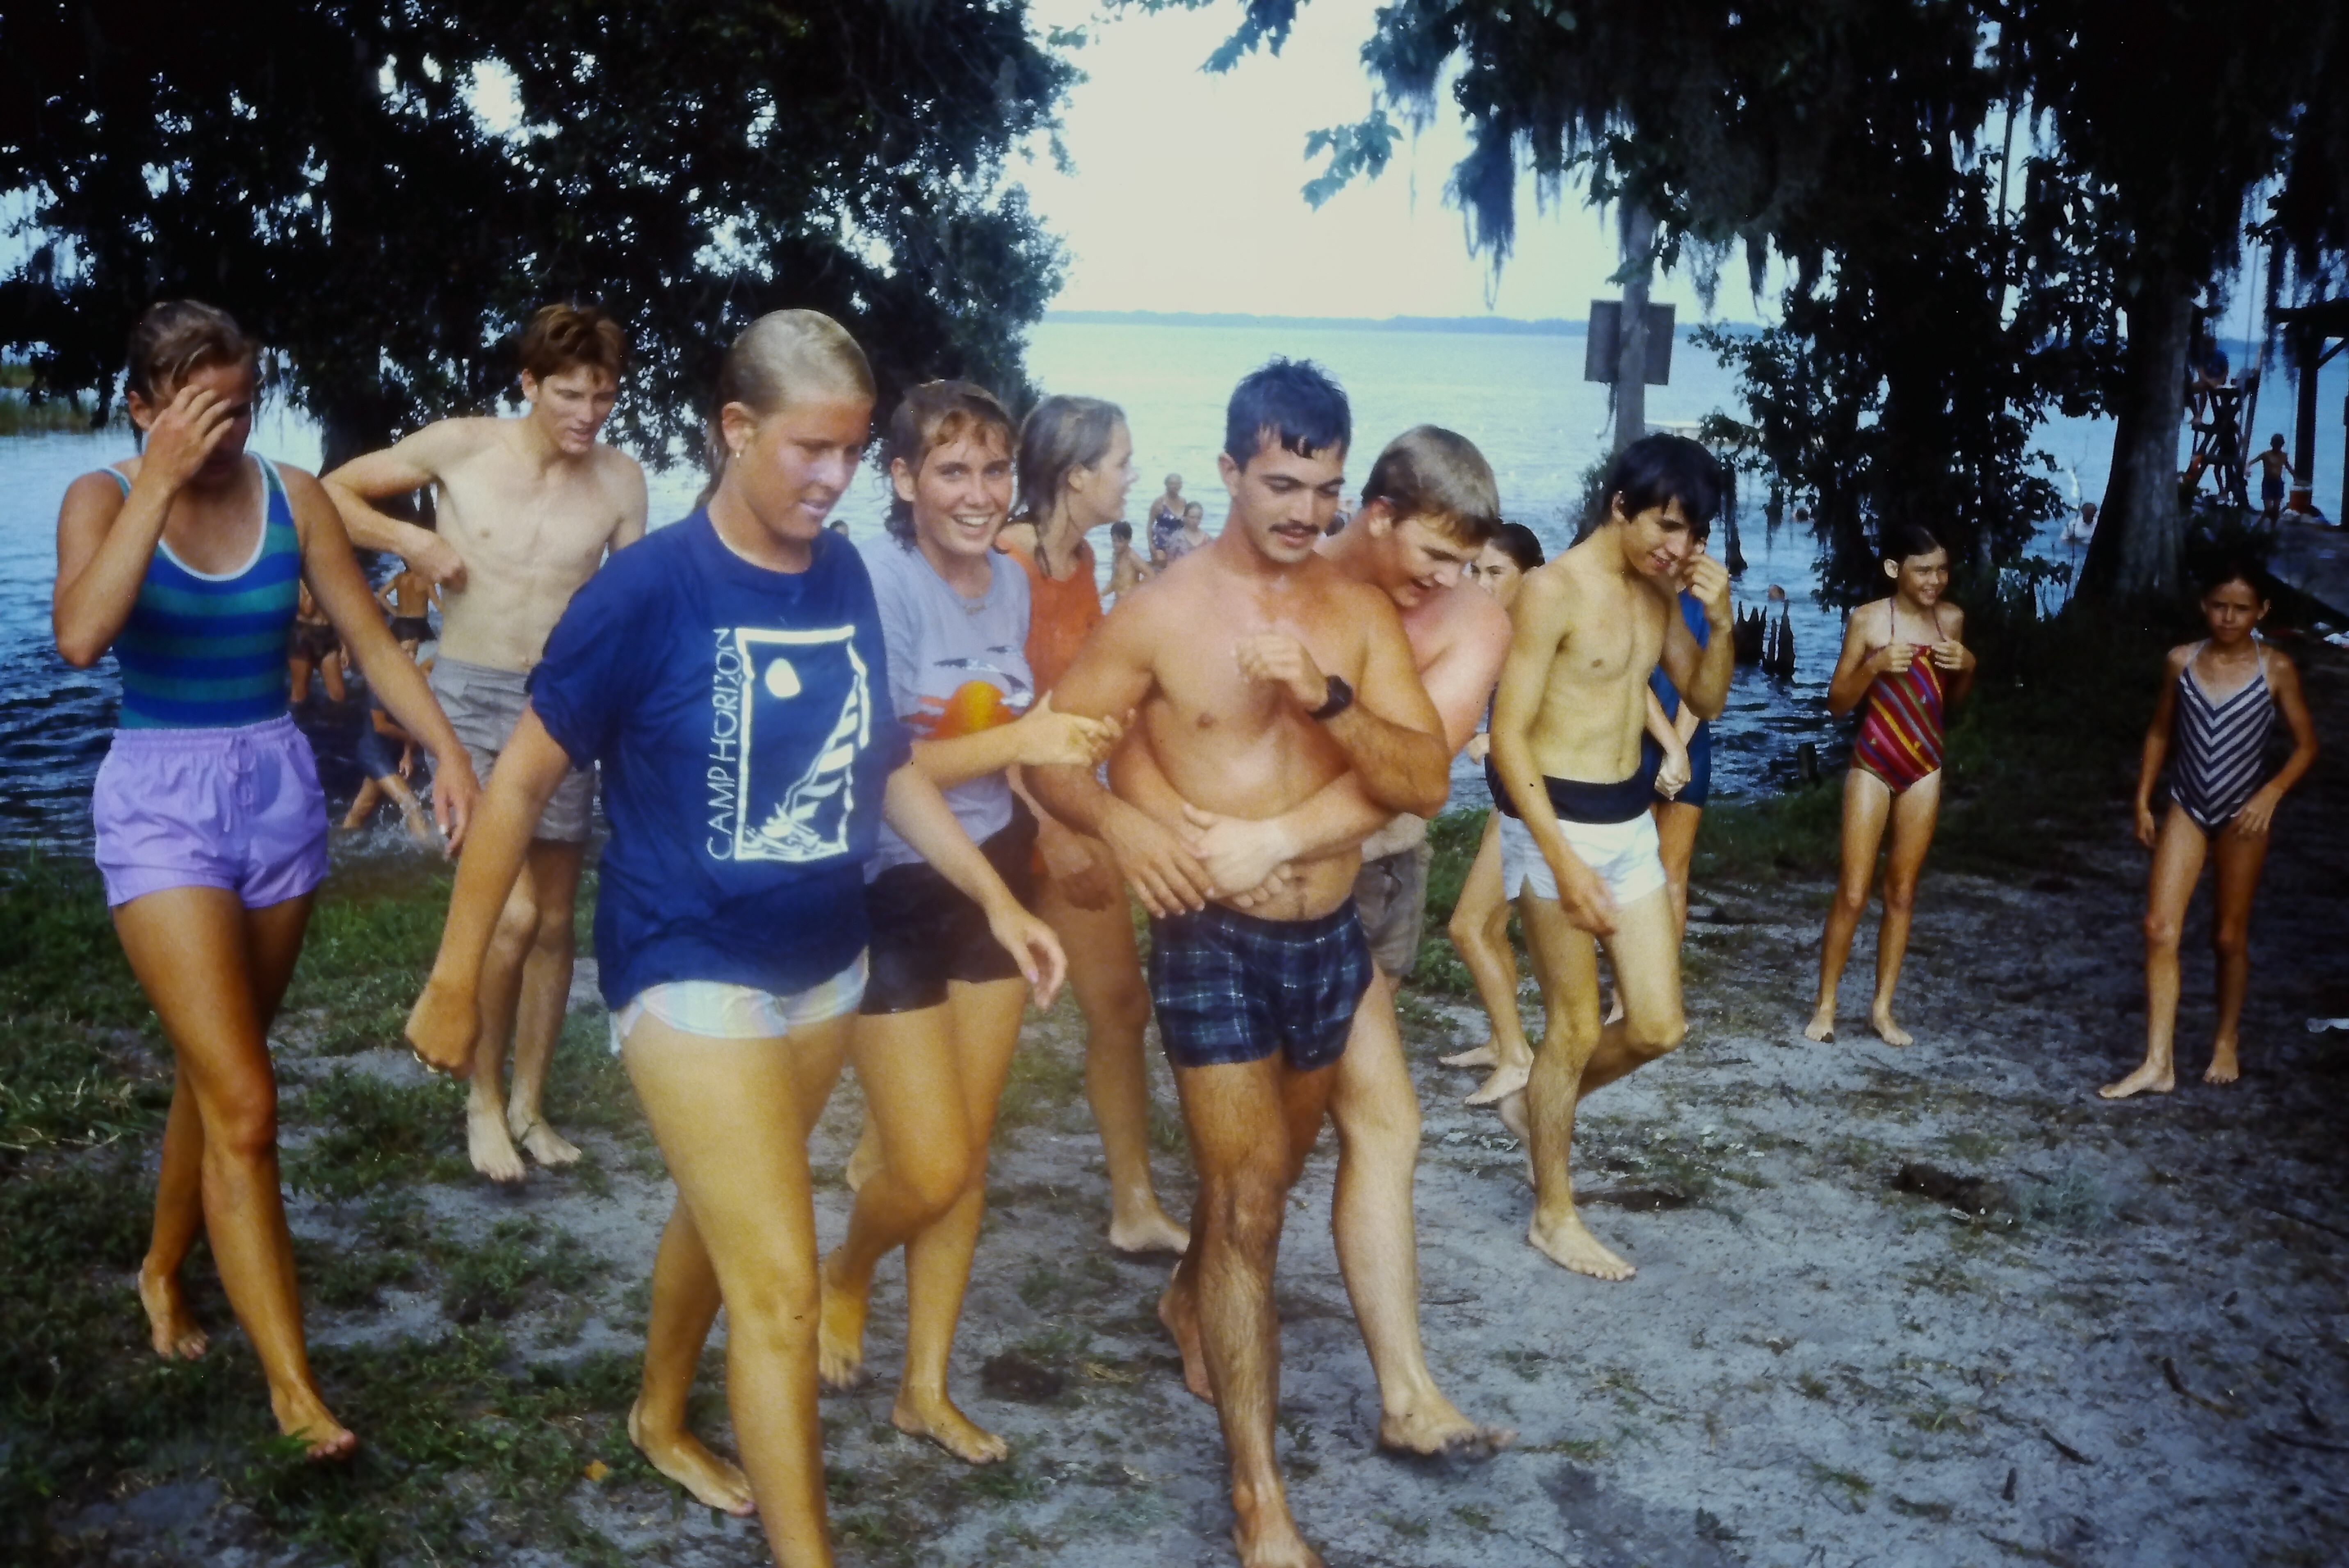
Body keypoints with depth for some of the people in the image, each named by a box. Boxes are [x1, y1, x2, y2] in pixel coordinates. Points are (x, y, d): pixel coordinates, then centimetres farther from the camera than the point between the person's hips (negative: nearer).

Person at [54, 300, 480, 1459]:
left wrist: (449, 752, -11)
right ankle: (293, 1387, -5)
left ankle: (165, 1269, 44)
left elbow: (370, 638, 1)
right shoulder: (105, 499, -6)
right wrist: (162, 482, -25)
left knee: (212, 1070, 18)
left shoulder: (291, 496, 0)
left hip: (278, 790, 4)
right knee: (244, 1105, -11)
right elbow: (80, 637, -25)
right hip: (161, 804, -4)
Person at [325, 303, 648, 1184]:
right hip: (472, 697, -3)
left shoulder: (621, 480, -4)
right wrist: (410, 540, -12)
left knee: (555, 922, 10)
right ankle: (484, 1100, 8)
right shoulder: (459, 448, -9)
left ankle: (529, 1105, 26)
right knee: (511, 913, -14)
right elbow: (331, 492, 3)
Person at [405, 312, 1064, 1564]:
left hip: (826, 967, 6)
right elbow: (522, 783, -11)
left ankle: (662, 1422, 49)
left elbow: (881, 762, 11)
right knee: (780, 1287, -6)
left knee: (721, 1212, 23)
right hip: (691, 973, -5)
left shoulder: (845, 578, -2)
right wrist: (454, 979, -8)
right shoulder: (648, 589, -17)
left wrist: (996, 899, 7)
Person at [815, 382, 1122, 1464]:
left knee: (970, 1158, 11)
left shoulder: (1011, 581, 3)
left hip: (989, 882, 6)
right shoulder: (874, 583, -18)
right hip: (891, 895, -6)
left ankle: (927, 1390, 27)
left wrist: (1068, 741, -2)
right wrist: (1013, 741, -31)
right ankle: (844, 1280, 30)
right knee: (930, 1169, -4)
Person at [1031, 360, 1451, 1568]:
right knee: (1248, 1203, -7)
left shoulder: (1359, 610, -1)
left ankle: (1192, 1294, 55)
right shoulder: (1161, 614, -10)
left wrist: (1328, 697, -25)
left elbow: (1427, 783, -8)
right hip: (1213, 938, -4)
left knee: (1265, 1176, 23)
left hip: (1330, 936, 5)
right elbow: (1047, 749, -6)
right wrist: (1118, 819, -26)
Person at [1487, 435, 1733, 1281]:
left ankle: (1536, 1105, 35)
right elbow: (1508, 736, -18)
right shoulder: (1552, 591, -16)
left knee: (1658, 1027, 8)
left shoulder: (1661, 591, 6)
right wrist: (1564, 863, -22)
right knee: (1576, 1026, 2)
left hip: (1633, 823, 7)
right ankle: (1554, 1215, 19)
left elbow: (1705, 701, 14)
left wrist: (1720, 621, -6)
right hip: (1557, 821, -7)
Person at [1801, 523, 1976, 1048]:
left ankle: (1882, 1008, 19)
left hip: (1925, 767, 4)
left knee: (1902, 893, 10)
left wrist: (1968, 667, -6)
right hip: (1872, 765, -4)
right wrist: (1874, 666, -23)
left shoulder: (1951, 619, 3)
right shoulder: (1868, 619, -10)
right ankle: (1826, 1005, 10)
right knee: (1852, 894, -3)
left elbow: (1952, 701, 14)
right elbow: (1837, 704, -7)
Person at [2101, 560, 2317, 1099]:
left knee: (2230, 936, 10)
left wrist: (2271, 794, -15)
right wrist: (2142, 800, 7)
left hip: (2241, 815, -2)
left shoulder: (2276, 670, -8)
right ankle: (2158, 1063, -5)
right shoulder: (2181, 661, -2)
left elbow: (2306, 745, -1)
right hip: (2186, 809, 2)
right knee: (2160, 929, -7)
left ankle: (2227, 1044, 31)